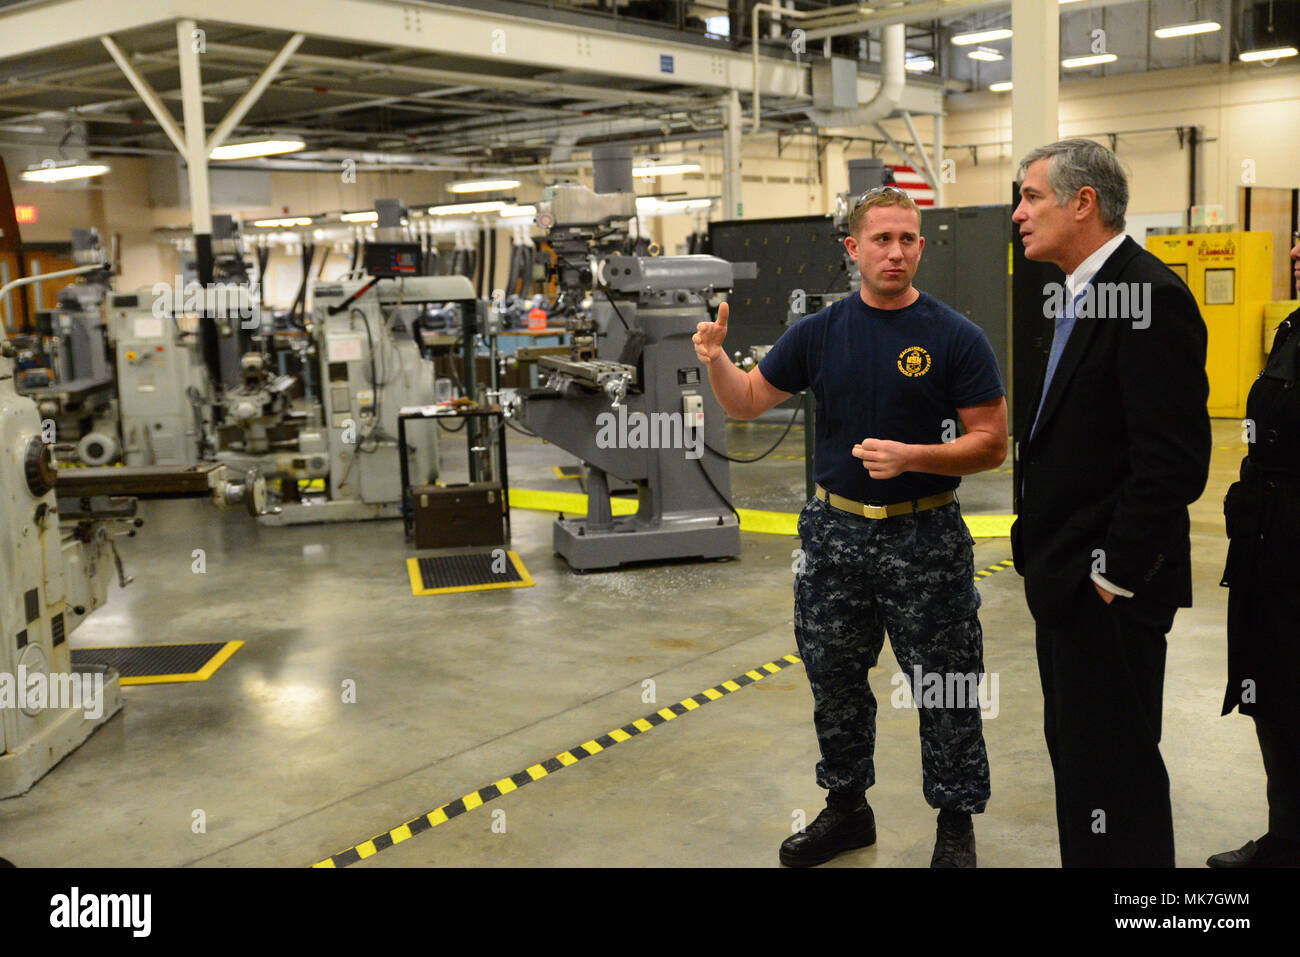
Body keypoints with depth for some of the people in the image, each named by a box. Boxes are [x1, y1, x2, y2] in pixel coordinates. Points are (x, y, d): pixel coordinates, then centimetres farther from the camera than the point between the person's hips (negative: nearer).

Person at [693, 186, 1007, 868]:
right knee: (834, 683, 15)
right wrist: (716, 358, -11)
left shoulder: (955, 338, -6)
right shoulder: (820, 332, 4)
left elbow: (991, 445, -8)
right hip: (834, 531, 4)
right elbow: (746, 403, 8)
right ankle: (846, 808, 34)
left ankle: (956, 824, 24)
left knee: (944, 692, 5)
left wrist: (910, 457, -22)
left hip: (924, 538, -3)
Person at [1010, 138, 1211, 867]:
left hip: (1110, 590, -10)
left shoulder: (1151, 296, -18)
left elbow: (1173, 460, -23)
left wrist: (1115, 573, -19)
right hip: (1066, 577, 10)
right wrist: (1047, 559, 13)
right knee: (1075, 752, 19)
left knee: (1113, 766, 0)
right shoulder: (1083, 296, 13)